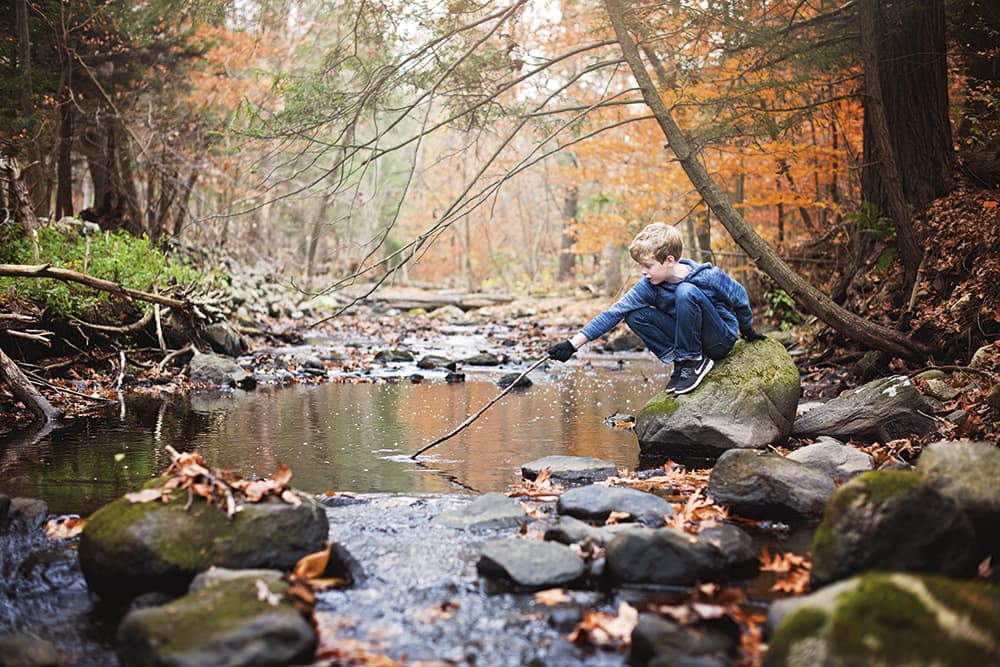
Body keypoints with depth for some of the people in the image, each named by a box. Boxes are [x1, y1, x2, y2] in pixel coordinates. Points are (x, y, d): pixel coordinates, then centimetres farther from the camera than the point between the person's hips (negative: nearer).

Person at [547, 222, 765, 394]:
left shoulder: (710, 276, -21)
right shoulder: (649, 287, -11)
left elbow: (740, 297, -4)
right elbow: (614, 313, -16)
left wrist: (748, 331, 11)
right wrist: (574, 344, -21)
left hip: (721, 341, -5)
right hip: (690, 339, 5)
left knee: (686, 292, -31)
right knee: (635, 315, -14)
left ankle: (691, 360, -19)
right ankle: (681, 361, -12)